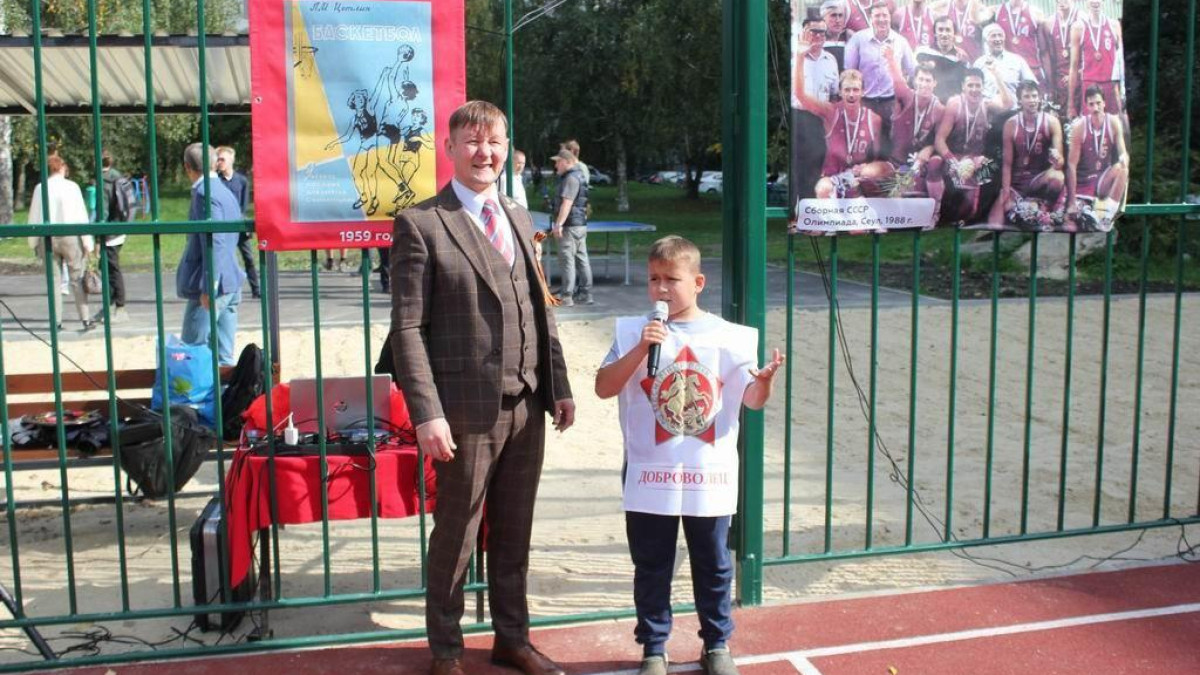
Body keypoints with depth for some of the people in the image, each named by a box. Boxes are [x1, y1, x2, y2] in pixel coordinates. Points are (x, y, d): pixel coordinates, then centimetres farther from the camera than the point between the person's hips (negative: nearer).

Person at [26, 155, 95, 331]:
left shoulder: (40, 188, 1)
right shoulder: (71, 186, -6)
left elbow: (34, 217, 6)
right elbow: (81, 215, -6)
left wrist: (34, 242, 14)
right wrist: (87, 241, -2)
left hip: (48, 238, 2)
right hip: (70, 237, -2)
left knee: (53, 280, 9)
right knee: (76, 279, 2)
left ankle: (57, 320, 10)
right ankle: (85, 318, -2)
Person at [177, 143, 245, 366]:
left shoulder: (205, 193, -14)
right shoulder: (224, 191, 15)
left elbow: (214, 243, -22)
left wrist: (209, 287, -23)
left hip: (213, 285, -9)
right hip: (230, 284, 9)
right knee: (224, 356, 11)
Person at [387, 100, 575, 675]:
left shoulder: (519, 219, 12)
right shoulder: (420, 224, -8)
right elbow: (408, 328, -12)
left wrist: (559, 386, 10)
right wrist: (426, 413, -17)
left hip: (527, 405, 6)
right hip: (467, 408, -5)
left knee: (514, 532, 17)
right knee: (456, 533, 9)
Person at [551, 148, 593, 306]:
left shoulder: (571, 178, -14)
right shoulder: (579, 175, 18)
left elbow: (567, 203, -22)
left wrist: (558, 224, -25)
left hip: (570, 226, -10)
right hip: (581, 224, 10)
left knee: (567, 259, -7)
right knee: (582, 259, 11)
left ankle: (567, 296, -6)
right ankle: (586, 294, 15)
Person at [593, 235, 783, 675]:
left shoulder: (729, 337, -2)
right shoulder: (633, 332, -3)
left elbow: (751, 400, -1)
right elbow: (603, 388, -10)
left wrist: (764, 382, -24)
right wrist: (640, 350, -21)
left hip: (710, 475, 1)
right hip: (650, 475, 0)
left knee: (713, 566, 14)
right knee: (651, 568, 10)